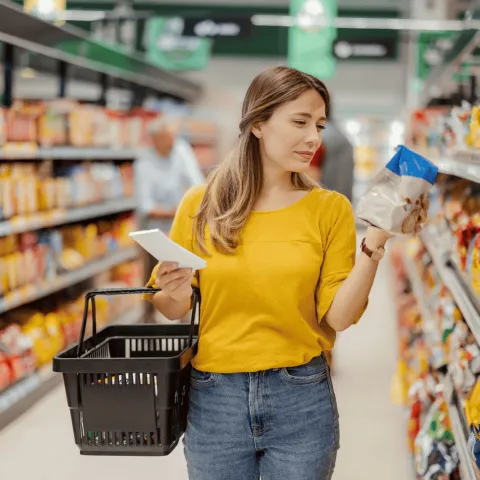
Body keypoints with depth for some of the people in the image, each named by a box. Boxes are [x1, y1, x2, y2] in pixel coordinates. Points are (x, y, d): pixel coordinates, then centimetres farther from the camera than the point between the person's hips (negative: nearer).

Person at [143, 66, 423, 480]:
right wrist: (176, 293, -16)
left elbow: (339, 316, -7)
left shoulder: (330, 209, -2)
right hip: (214, 398, 1)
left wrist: (375, 244, -16)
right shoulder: (200, 205, -2)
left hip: (302, 401, 0)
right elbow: (174, 312, 5)